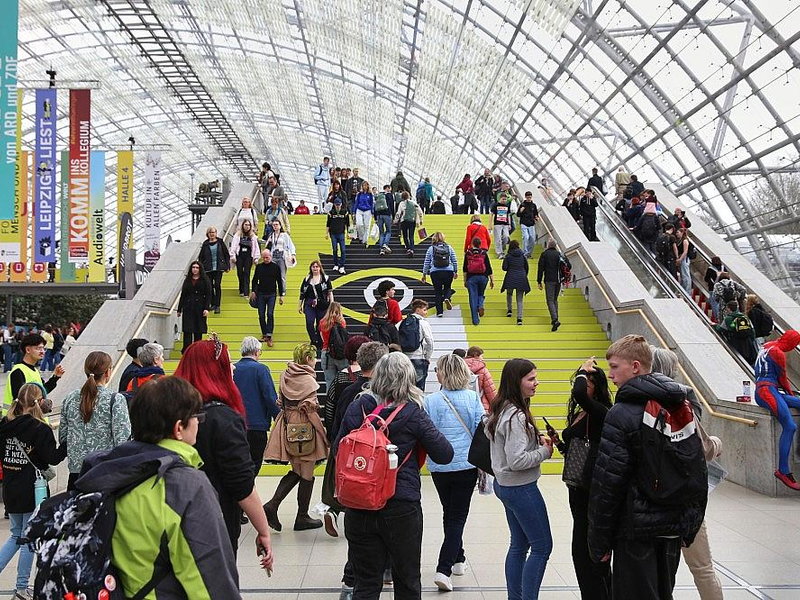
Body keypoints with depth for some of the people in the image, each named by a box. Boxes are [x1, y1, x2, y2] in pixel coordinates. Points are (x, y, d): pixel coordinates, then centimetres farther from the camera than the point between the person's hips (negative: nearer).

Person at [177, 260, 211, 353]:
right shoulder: (187, 280, 11)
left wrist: (207, 308, -13)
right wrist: (179, 310, 10)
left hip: (200, 309, -1)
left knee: (198, 332, 5)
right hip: (188, 308, 2)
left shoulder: (205, 280, 3)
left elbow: (208, 295, -2)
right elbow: (183, 295, 12)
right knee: (187, 331, -6)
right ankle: (186, 350, -9)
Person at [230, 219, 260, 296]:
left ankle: (246, 292, -7)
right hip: (239, 256, 1)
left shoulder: (253, 236, 4)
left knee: (247, 274, -4)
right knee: (240, 273, 6)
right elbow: (233, 246, 1)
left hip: (248, 257, -1)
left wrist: (256, 258, 2)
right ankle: (241, 290, 19)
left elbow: (256, 247, 6)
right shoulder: (238, 235, 2)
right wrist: (232, 256, -3)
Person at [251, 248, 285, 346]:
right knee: (261, 315, 4)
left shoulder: (276, 267, 1)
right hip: (260, 294, 2)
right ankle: (264, 334, 16)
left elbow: (280, 282, 5)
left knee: (270, 315, -11)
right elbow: (255, 280, 11)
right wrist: (253, 291, -2)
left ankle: (269, 336, -12)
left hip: (271, 295, -2)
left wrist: (281, 295, 4)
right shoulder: (259, 267, 6)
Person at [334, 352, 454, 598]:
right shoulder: (413, 414, -11)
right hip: (401, 509, -2)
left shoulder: (356, 407, -3)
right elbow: (445, 455, -7)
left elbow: (337, 449, 7)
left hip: (359, 510, 3)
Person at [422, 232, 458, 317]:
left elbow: (426, 263, 5)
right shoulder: (449, 247, 7)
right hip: (448, 272, 1)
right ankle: (447, 298, -10)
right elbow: (455, 261, 9)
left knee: (437, 291, 9)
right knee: (447, 287, 22)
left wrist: (424, 274, 13)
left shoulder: (431, 249, 4)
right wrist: (456, 272, 20)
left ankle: (439, 311, 6)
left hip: (435, 273, -1)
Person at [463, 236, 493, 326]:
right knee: (481, 294, 23)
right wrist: (492, 280, 4)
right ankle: (480, 306, -9)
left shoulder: (468, 254, 0)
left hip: (471, 278, -1)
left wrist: (465, 281, 11)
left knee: (473, 298, 2)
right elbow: (489, 268, -1)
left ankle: (475, 320, 0)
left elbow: (465, 269, 2)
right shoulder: (484, 253, 0)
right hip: (483, 277, 1)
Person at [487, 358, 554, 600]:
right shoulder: (516, 416, -23)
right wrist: (545, 451, -12)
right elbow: (517, 460, -26)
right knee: (542, 546, 2)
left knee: (519, 544, 18)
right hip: (521, 488, -10)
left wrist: (537, 440, 5)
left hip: (505, 485, 10)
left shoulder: (501, 410, 6)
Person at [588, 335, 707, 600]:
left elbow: (607, 484, -17)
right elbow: (699, 469, 11)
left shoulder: (622, 414, -17)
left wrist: (599, 541, -10)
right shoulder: (683, 407, 5)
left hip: (637, 531, -7)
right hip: (674, 528, 7)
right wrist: (690, 527, 17)